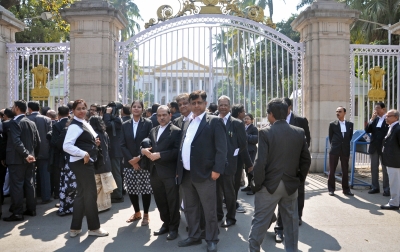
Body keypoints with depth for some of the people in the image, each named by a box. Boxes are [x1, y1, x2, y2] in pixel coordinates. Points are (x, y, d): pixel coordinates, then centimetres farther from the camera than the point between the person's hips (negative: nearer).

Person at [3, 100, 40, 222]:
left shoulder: (13, 122, -12)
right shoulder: (32, 123, 9)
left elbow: (16, 141, -24)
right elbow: (38, 141, 10)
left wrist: (26, 154, -22)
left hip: (17, 159, -7)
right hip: (29, 159, 7)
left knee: (16, 185, -3)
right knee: (29, 184, 12)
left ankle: (18, 213, 0)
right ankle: (31, 209, 17)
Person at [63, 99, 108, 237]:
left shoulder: (85, 124, 14)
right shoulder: (75, 126, -15)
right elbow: (66, 146, -26)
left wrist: (95, 143, 6)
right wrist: (83, 154, -28)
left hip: (86, 162, 10)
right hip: (81, 163, -10)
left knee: (82, 194, 14)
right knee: (90, 194, -1)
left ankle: (75, 228, 21)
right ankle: (94, 227, 11)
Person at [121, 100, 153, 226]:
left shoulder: (148, 123, -1)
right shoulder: (125, 125, 8)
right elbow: (123, 145, 4)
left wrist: (139, 158, -14)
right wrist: (131, 160, -8)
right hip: (129, 163, 3)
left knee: (145, 189, 1)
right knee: (131, 189, 7)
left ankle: (146, 214, 17)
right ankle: (137, 213, 26)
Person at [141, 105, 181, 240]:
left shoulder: (176, 131, -5)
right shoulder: (153, 131, 17)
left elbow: (177, 151, -15)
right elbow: (148, 146, 15)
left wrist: (159, 155, -19)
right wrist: (146, 151, -8)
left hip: (169, 172, -6)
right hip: (155, 171, 6)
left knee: (172, 201, 3)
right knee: (160, 201, 14)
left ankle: (173, 228, 16)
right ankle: (166, 224, 29)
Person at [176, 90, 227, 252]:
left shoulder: (214, 121, -5)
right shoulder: (187, 123, 16)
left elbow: (221, 148, -11)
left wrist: (217, 169, -18)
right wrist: (179, 168, 12)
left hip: (204, 173, -7)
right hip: (186, 174, 7)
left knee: (209, 210, 4)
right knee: (189, 208, 16)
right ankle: (194, 236, 31)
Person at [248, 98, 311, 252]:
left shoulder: (265, 132, -14)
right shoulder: (299, 132, 0)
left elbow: (260, 162, -17)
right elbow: (306, 160, 4)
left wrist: (258, 184, -5)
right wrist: (300, 179, 15)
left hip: (269, 184, -4)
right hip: (291, 184, 4)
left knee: (260, 221, 7)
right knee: (291, 221, 16)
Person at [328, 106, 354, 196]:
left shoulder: (350, 124, 6)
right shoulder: (332, 124, 0)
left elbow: (350, 136, 14)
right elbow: (330, 137, 8)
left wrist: (345, 144, 11)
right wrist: (334, 145, 8)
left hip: (345, 150, 2)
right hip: (334, 150, -2)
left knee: (345, 171, 7)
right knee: (332, 170, 3)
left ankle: (346, 189, 16)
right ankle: (331, 189, 12)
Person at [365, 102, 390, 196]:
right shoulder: (374, 119, 9)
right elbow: (367, 130, 2)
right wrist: (372, 119, -8)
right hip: (374, 147, 6)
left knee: (385, 169, 1)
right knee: (374, 168, 11)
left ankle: (387, 189, 7)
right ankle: (375, 187, 19)